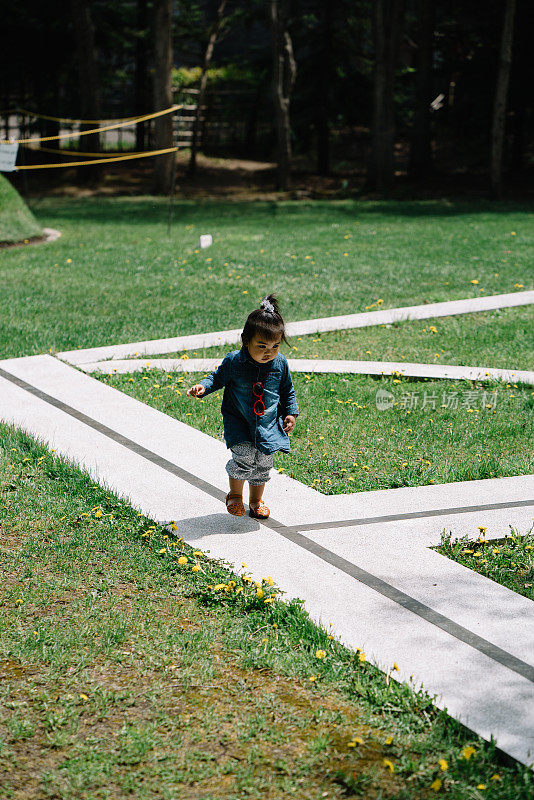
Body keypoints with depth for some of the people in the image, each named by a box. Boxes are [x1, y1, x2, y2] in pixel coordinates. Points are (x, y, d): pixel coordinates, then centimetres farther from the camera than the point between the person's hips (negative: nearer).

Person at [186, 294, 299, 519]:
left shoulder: (280, 363, -4)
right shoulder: (233, 361, -12)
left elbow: (287, 390, 12)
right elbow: (218, 378, 3)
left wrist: (291, 413, 7)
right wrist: (202, 387, -14)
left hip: (268, 423, 3)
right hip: (239, 422, -3)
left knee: (263, 463, 7)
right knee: (244, 456, -18)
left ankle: (256, 500, 32)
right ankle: (235, 495, 8)